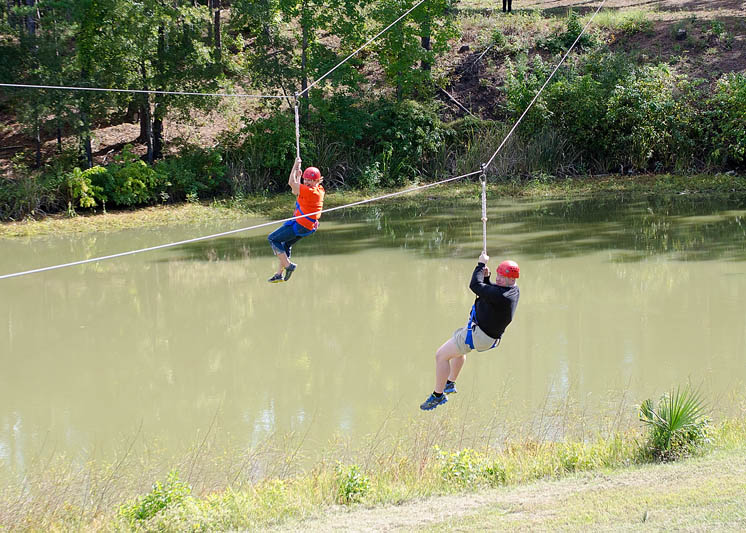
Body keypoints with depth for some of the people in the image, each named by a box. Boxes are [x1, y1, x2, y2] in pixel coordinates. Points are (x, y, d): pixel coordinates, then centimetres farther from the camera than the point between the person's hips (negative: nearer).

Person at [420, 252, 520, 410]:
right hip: (490, 334, 11)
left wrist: (481, 264, -14)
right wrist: (486, 277, -3)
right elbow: (488, 290, 15)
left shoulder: (501, 295, -33)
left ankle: (438, 395, 10)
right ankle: (450, 383, 46)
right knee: (458, 343, 37)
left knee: (441, 355, -2)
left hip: (479, 335, -11)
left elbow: (475, 285, -26)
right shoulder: (513, 290, -2)